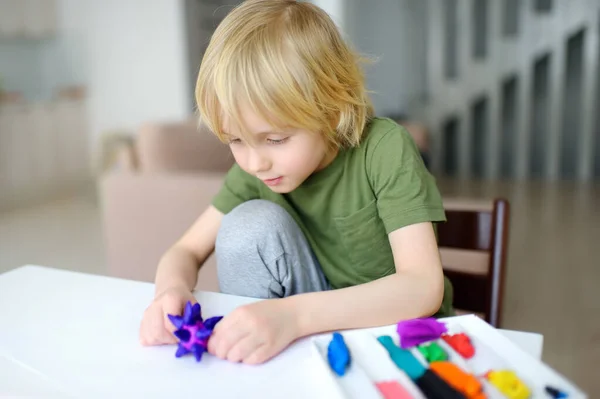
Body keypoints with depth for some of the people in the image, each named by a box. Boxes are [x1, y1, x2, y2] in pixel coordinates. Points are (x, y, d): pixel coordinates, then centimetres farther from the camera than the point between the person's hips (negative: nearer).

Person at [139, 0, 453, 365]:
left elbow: (424, 287, -30)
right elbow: (186, 251, -3)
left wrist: (293, 314, -43)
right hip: (315, 333, 3)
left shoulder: (385, 148, -23)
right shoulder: (254, 167, -9)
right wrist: (172, 289, -27)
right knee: (251, 224, -21)